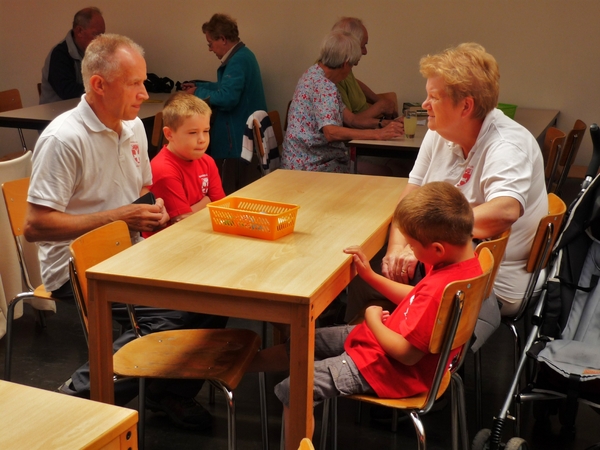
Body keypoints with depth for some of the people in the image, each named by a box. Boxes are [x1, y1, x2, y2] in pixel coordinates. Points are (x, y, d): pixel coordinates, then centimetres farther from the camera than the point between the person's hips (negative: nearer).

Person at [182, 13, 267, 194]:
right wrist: (199, 86, 20)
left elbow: (227, 98, -28)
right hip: (244, 134, 11)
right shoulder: (242, 55, 14)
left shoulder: (238, 61, -20)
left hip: (237, 140, -11)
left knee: (229, 194, -3)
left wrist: (199, 93, -13)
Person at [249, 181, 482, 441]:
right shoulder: (464, 262, -5)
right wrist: (370, 276, 7)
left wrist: (373, 320, -13)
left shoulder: (441, 289, -36)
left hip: (392, 368, -10)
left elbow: (406, 354, -29)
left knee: (294, 390, -9)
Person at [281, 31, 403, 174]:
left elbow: (350, 119, 14)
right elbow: (331, 132, -30)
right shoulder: (323, 86, -18)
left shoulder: (315, 75, 13)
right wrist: (377, 134, -30)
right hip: (310, 166, -10)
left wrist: (382, 124, 1)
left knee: (373, 170, 5)